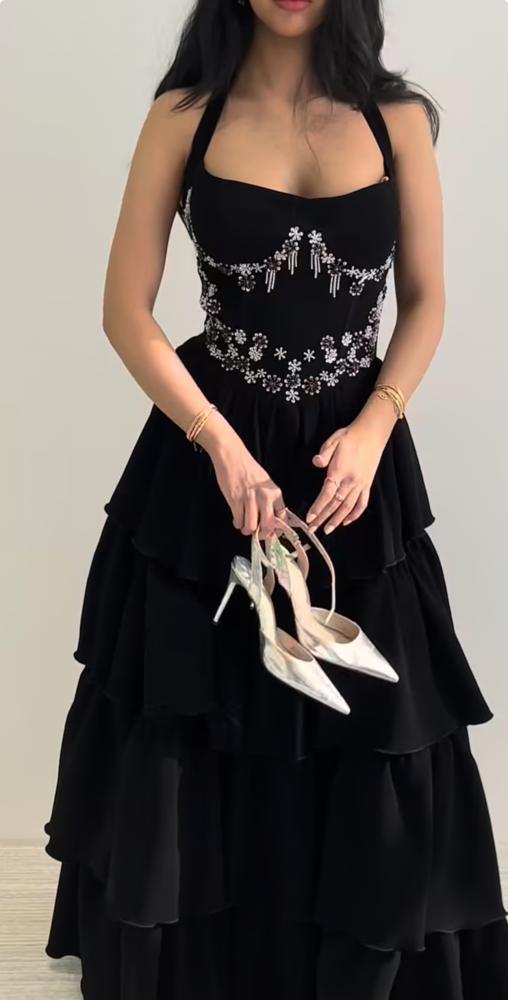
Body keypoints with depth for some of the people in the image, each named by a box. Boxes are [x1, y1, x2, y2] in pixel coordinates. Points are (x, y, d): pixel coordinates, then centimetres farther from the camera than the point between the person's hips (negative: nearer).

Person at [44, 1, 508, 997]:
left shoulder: (397, 119, 3)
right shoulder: (185, 117, 0)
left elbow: (426, 303, 5)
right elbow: (126, 310, -3)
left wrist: (372, 432, -11)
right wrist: (219, 442, -16)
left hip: (356, 461, 1)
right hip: (208, 460, -1)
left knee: (363, 754, 6)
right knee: (194, 743, 7)